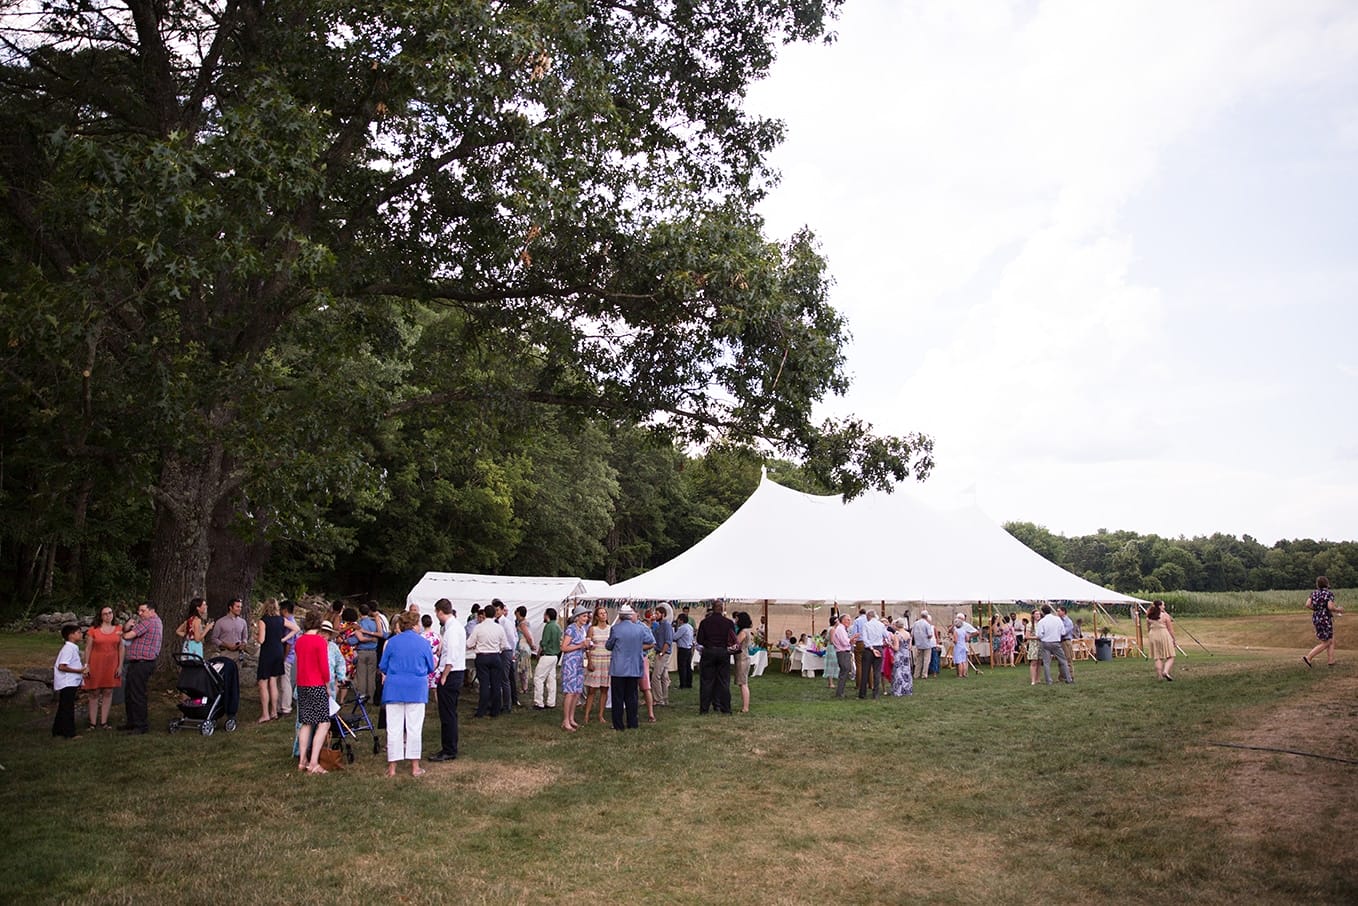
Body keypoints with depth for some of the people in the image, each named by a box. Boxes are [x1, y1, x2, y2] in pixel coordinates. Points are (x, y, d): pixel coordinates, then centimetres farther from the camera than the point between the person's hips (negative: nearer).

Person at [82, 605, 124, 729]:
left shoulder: (118, 630, 6)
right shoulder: (93, 630, -2)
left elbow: (121, 648, 8)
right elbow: (88, 648, 0)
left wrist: (120, 666, 3)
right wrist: (86, 665, -5)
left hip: (112, 665, 2)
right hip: (96, 665, -2)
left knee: (108, 693, 4)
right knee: (94, 694, 1)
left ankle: (104, 722, 11)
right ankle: (93, 723, 5)